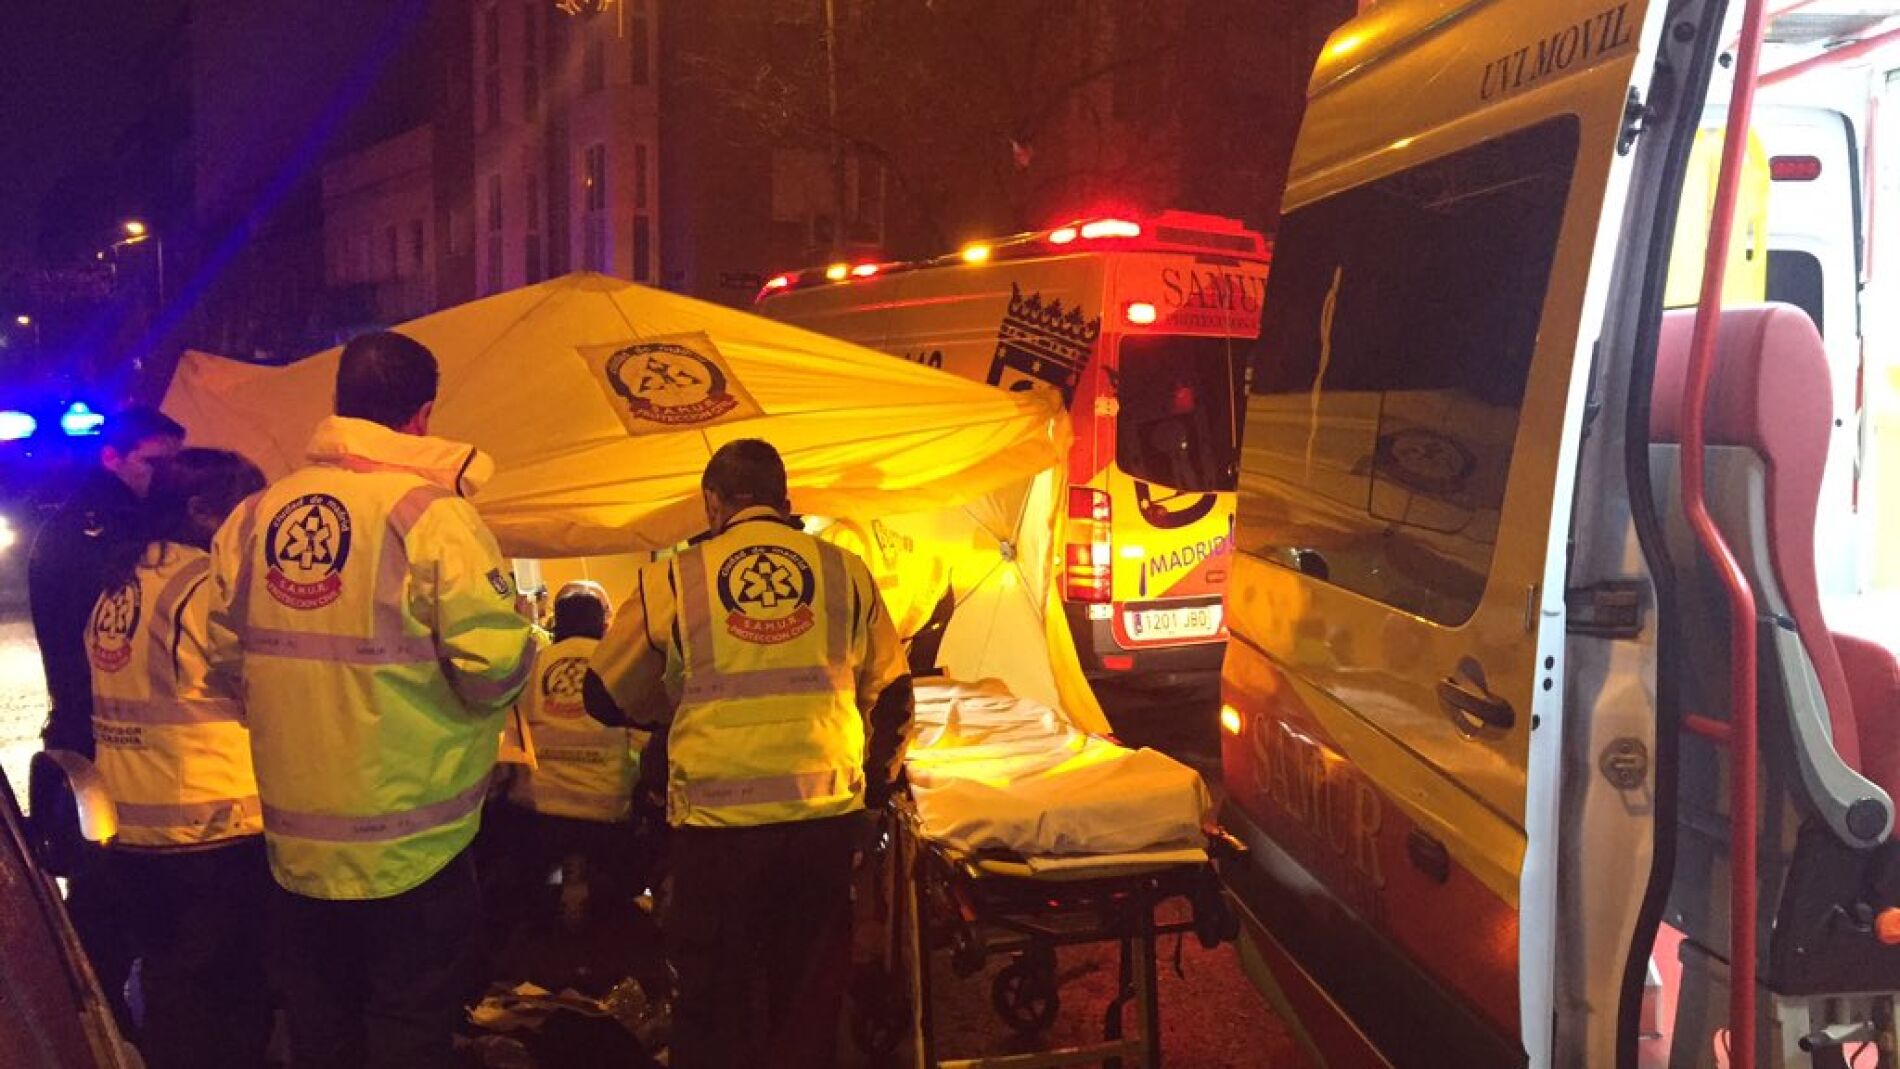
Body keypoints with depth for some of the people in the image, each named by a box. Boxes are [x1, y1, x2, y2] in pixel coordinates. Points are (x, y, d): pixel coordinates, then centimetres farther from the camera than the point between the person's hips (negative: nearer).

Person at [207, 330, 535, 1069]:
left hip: (294, 843, 5)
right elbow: (494, 669, -21)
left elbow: (226, 656, 5)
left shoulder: (255, 517, 1)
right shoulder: (432, 515, -16)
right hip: (412, 849, -5)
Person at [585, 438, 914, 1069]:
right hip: (827, 815, 2)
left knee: (710, 995, 13)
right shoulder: (844, 572, 5)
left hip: (716, 822, -1)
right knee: (811, 997, 15)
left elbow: (608, 697, 11)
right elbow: (891, 694, 14)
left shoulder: (673, 580, 1)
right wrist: (877, 780, 29)